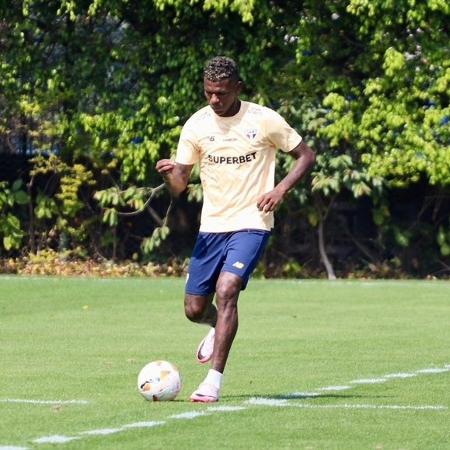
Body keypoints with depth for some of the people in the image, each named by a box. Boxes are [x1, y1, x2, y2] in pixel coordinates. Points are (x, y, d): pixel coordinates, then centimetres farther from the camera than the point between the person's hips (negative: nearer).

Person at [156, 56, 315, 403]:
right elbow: (179, 185, 1)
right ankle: (219, 327, 42)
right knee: (194, 309, 4)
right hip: (211, 227, 4)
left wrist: (281, 189, -13)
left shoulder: (264, 120, -7)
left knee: (226, 290, -24)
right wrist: (169, 173, -24)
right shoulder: (197, 124, 0)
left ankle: (214, 380, -20)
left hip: (251, 224, -4)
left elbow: (306, 156, 3)